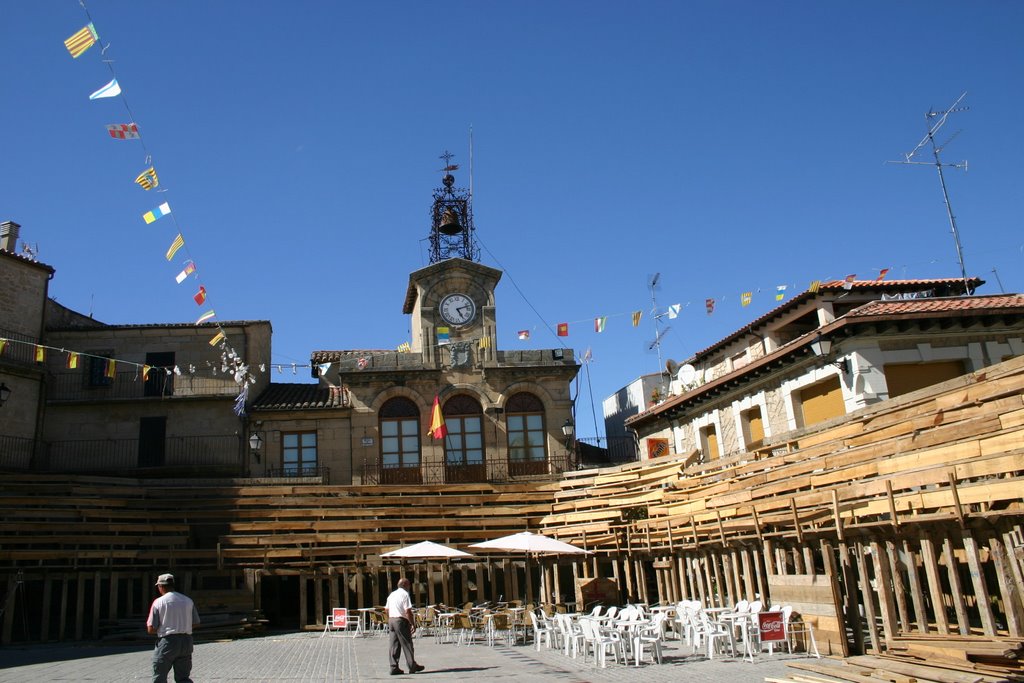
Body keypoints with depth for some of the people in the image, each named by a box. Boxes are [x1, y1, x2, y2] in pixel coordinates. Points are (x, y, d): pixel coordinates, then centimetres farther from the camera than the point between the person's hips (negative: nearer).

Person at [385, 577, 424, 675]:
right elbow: (408, 611, -16)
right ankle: (412, 666, 9)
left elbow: (387, 610, 18)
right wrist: (413, 624, -12)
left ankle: (394, 667, 7)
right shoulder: (404, 594, -10)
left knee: (393, 645, 8)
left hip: (391, 620, 8)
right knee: (407, 644, 1)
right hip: (401, 620, -8)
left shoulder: (391, 595, 15)